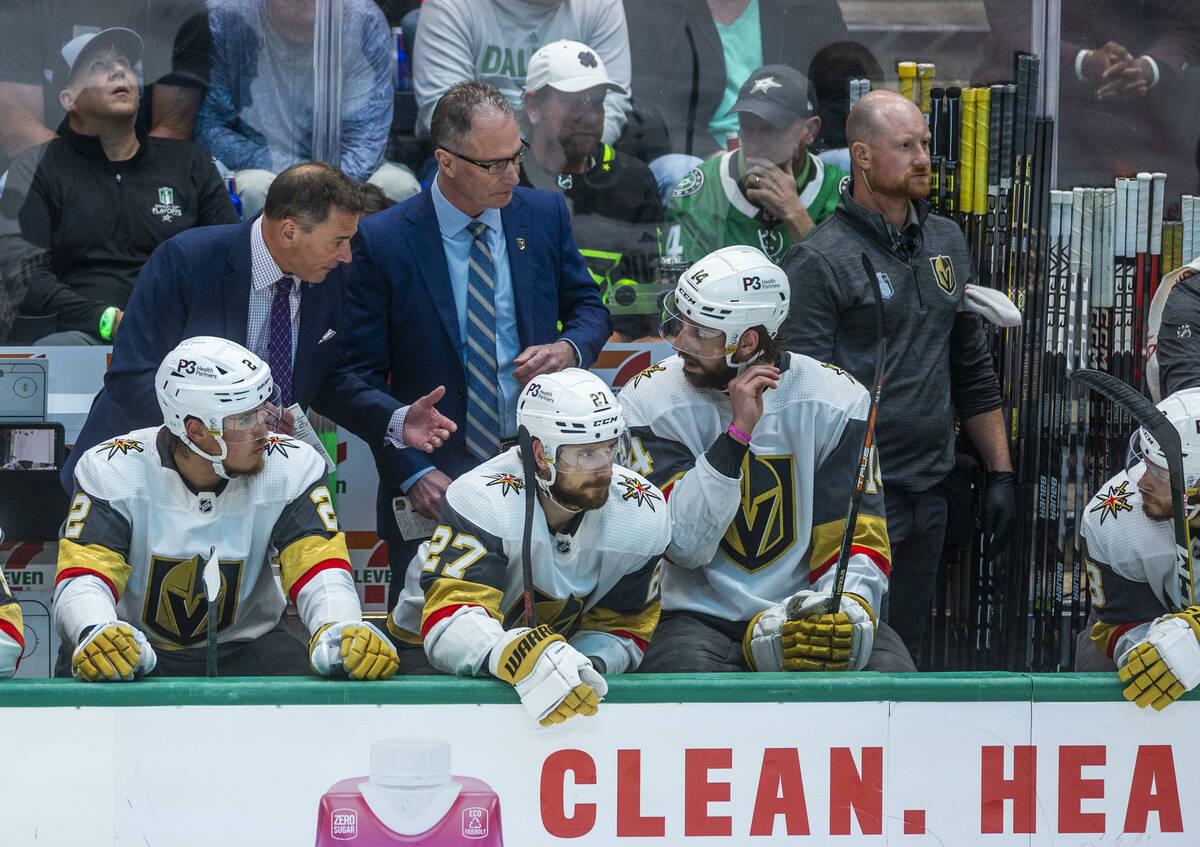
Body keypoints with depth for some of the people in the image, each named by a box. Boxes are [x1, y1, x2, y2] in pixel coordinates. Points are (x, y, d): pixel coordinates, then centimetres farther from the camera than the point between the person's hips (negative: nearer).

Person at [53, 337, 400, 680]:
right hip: (136, 646, -1)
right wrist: (95, 634, -48)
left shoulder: (292, 468, -10)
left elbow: (320, 569, -16)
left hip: (243, 648, 1)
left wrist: (343, 633, -41)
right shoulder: (114, 470, -15)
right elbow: (81, 578, -23)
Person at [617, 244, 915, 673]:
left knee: (888, 671, -28)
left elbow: (858, 541, -1)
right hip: (701, 617, -1)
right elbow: (683, 545, -13)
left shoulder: (836, 401, -2)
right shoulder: (651, 401, -4)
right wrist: (737, 433, -20)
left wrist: (848, 608, -23)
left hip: (811, 613, 1)